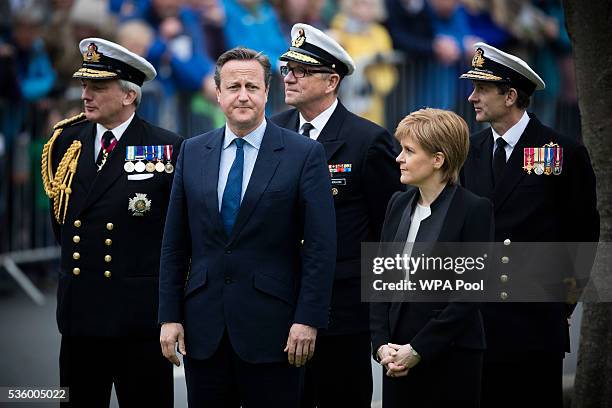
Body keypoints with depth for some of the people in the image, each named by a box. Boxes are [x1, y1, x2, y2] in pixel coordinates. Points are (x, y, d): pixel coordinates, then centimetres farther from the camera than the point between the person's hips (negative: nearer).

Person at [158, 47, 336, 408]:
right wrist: (170, 316, 5)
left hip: (271, 327, -3)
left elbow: (320, 246, -5)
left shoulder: (304, 155, -3)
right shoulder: (193, 153, 9)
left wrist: (308, 320, -11)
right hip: (204, 326, 3)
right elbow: (175, 244, 10)